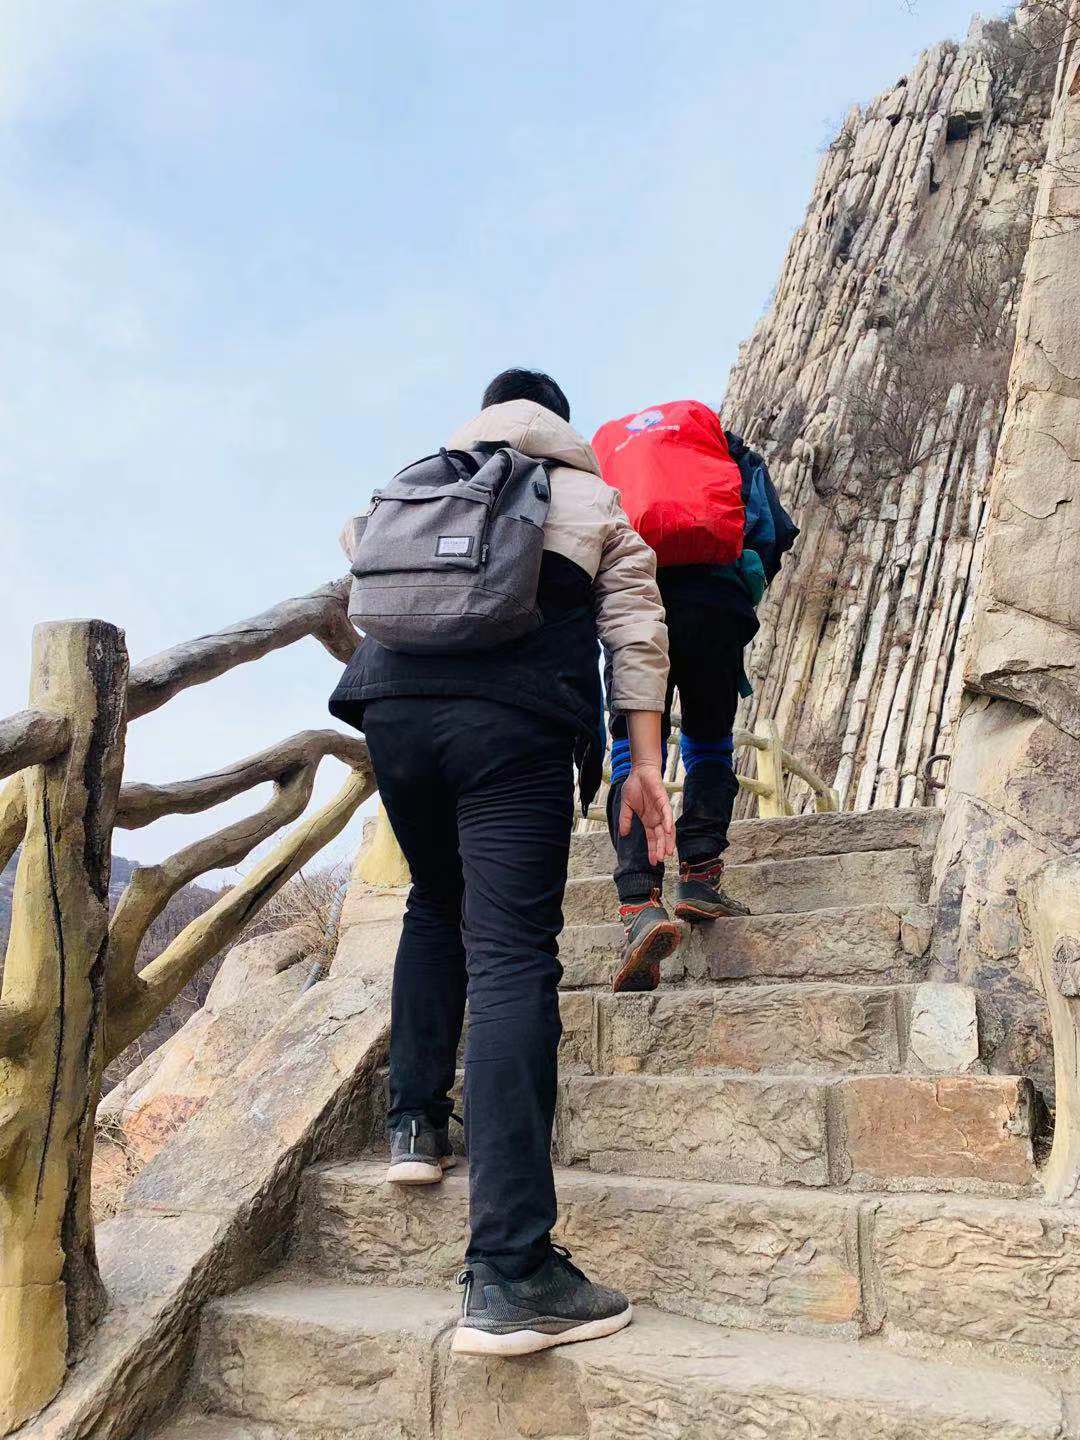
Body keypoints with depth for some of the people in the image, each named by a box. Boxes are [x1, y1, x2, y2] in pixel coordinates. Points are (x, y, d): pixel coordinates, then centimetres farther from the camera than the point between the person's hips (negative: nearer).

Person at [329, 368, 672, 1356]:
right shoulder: (596, 502, 23)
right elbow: (636, 631, 13)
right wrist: (645, 763, 10)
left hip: (395, 705, 4)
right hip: (516, 721, -3)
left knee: (437, 906, 27)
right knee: (512, 959, -10)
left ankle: (416, 1124, 21)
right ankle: (509, 1275, -15)